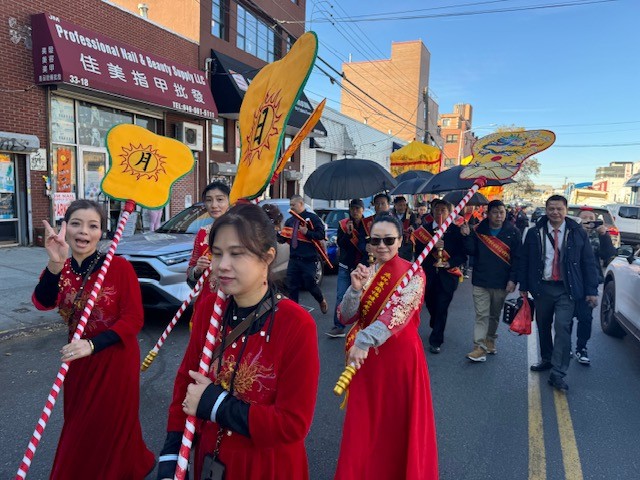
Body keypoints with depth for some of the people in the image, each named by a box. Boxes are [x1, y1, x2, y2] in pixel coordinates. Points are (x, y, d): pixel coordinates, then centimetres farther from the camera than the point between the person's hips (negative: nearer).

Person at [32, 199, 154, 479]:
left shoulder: (119, 266, -16)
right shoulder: (59, 270, -2)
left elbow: (134, 319, -18)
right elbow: (42, 303, -23)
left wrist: (92, 345, -29)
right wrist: (55, 264, -39)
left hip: (115, 361, -5)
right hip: (78, 362, 5)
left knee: (110, 428, 11)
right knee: (79, 429, 21)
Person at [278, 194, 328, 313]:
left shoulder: (312, 218, -2)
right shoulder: (289, 221, 14)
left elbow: (321, 235, -10)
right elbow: (283, 239, 11)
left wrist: (307, 232, -18)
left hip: (308, 260, -5)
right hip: (293, 260, 5)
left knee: (310, 284, 1)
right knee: (292, 287, 4)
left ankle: (322, 301, 31)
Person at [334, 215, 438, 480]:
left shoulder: (413, 274, -11)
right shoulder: (365, 272, 3)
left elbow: (399, 312, -28)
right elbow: (346, 317, -2)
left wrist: (364, 341, -40)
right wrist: (355, 288, -20)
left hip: (400, 355, -4)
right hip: (367, 356, 4)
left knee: (399, 422, 10)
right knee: (364, 423, 12)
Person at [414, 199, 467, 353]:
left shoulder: (456, 230, -4)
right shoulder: (424, 228, 2)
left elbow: (462, 254, -6)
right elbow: (418, 250, -8)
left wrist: (449, 263, -21)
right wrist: (432, 245, -24)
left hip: (447, 275, -2)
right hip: (428, 275, 2)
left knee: (441, 309, 1)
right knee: (431, 305, 16)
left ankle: (436, 341, 14)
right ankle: (436, 327, 46)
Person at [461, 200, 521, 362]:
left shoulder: (513, 232, -1)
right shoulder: (479, 231, 2)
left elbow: (517, 258, -3)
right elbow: (471, 251, -1)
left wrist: (513, 279, -10)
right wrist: (467, 236, -16)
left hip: (501, 282, 0)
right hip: (481, 281, 0)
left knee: (495, 314, 15)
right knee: (481, 315, -3)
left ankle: (490, 341, 32)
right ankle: (480, 347, -2)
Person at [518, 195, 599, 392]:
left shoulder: (578, 233, 1)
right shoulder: (534, 233, 1)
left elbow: (589, 262, 3)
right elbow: (524, 261, 6)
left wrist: (591, 291, 0)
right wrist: (523, 286, 4)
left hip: (567, 289, -2)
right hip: (542, 287, 2)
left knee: (562, 327, -12)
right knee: (543, 327, 13)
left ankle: (557, 374, -7)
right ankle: (547, 360, 34)